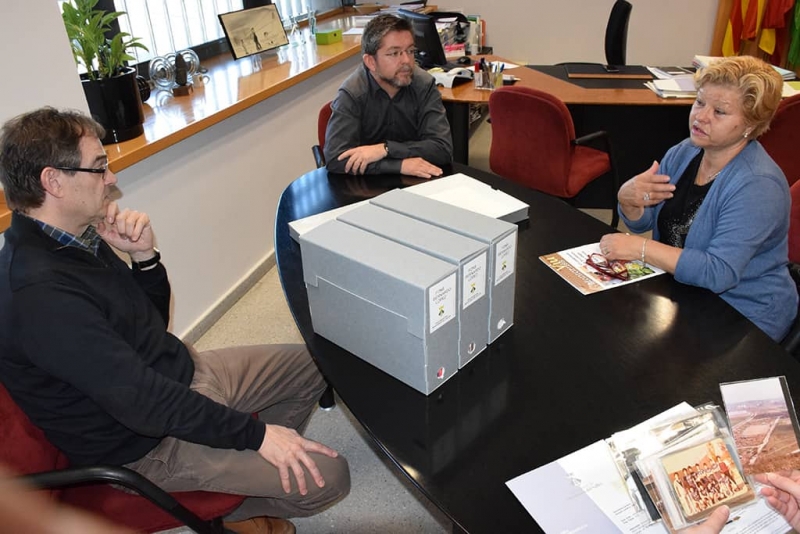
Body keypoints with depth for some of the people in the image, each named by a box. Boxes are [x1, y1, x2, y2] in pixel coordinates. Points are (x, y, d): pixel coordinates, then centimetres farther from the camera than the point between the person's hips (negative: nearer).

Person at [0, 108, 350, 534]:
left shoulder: (77, 240, -1)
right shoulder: (40, 292, -31)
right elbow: (142, 401, -31)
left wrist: (143, 257, -10)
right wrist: (256, 433, -24)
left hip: (182, 372, 9)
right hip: (145, 444, -9)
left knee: (313, 364, 13)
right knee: (326, 475, -14)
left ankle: (245, 468, 22)